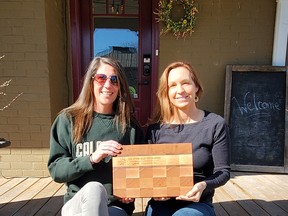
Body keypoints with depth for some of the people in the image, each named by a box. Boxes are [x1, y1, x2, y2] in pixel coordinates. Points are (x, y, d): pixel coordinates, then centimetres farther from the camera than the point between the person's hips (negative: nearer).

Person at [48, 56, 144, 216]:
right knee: (93, 189, -33)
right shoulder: (68, 120, 0)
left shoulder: (130, 126, 3)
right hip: (78, 203, 1)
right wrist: (92, 159, -20)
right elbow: (56, 170, -4)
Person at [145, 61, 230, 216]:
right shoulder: (155, 128, -2)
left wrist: (203, 185, -23)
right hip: (161, 202, 1)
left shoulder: (215, 124, -6)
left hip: (197, 203, -1)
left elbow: (223, 170, -3)